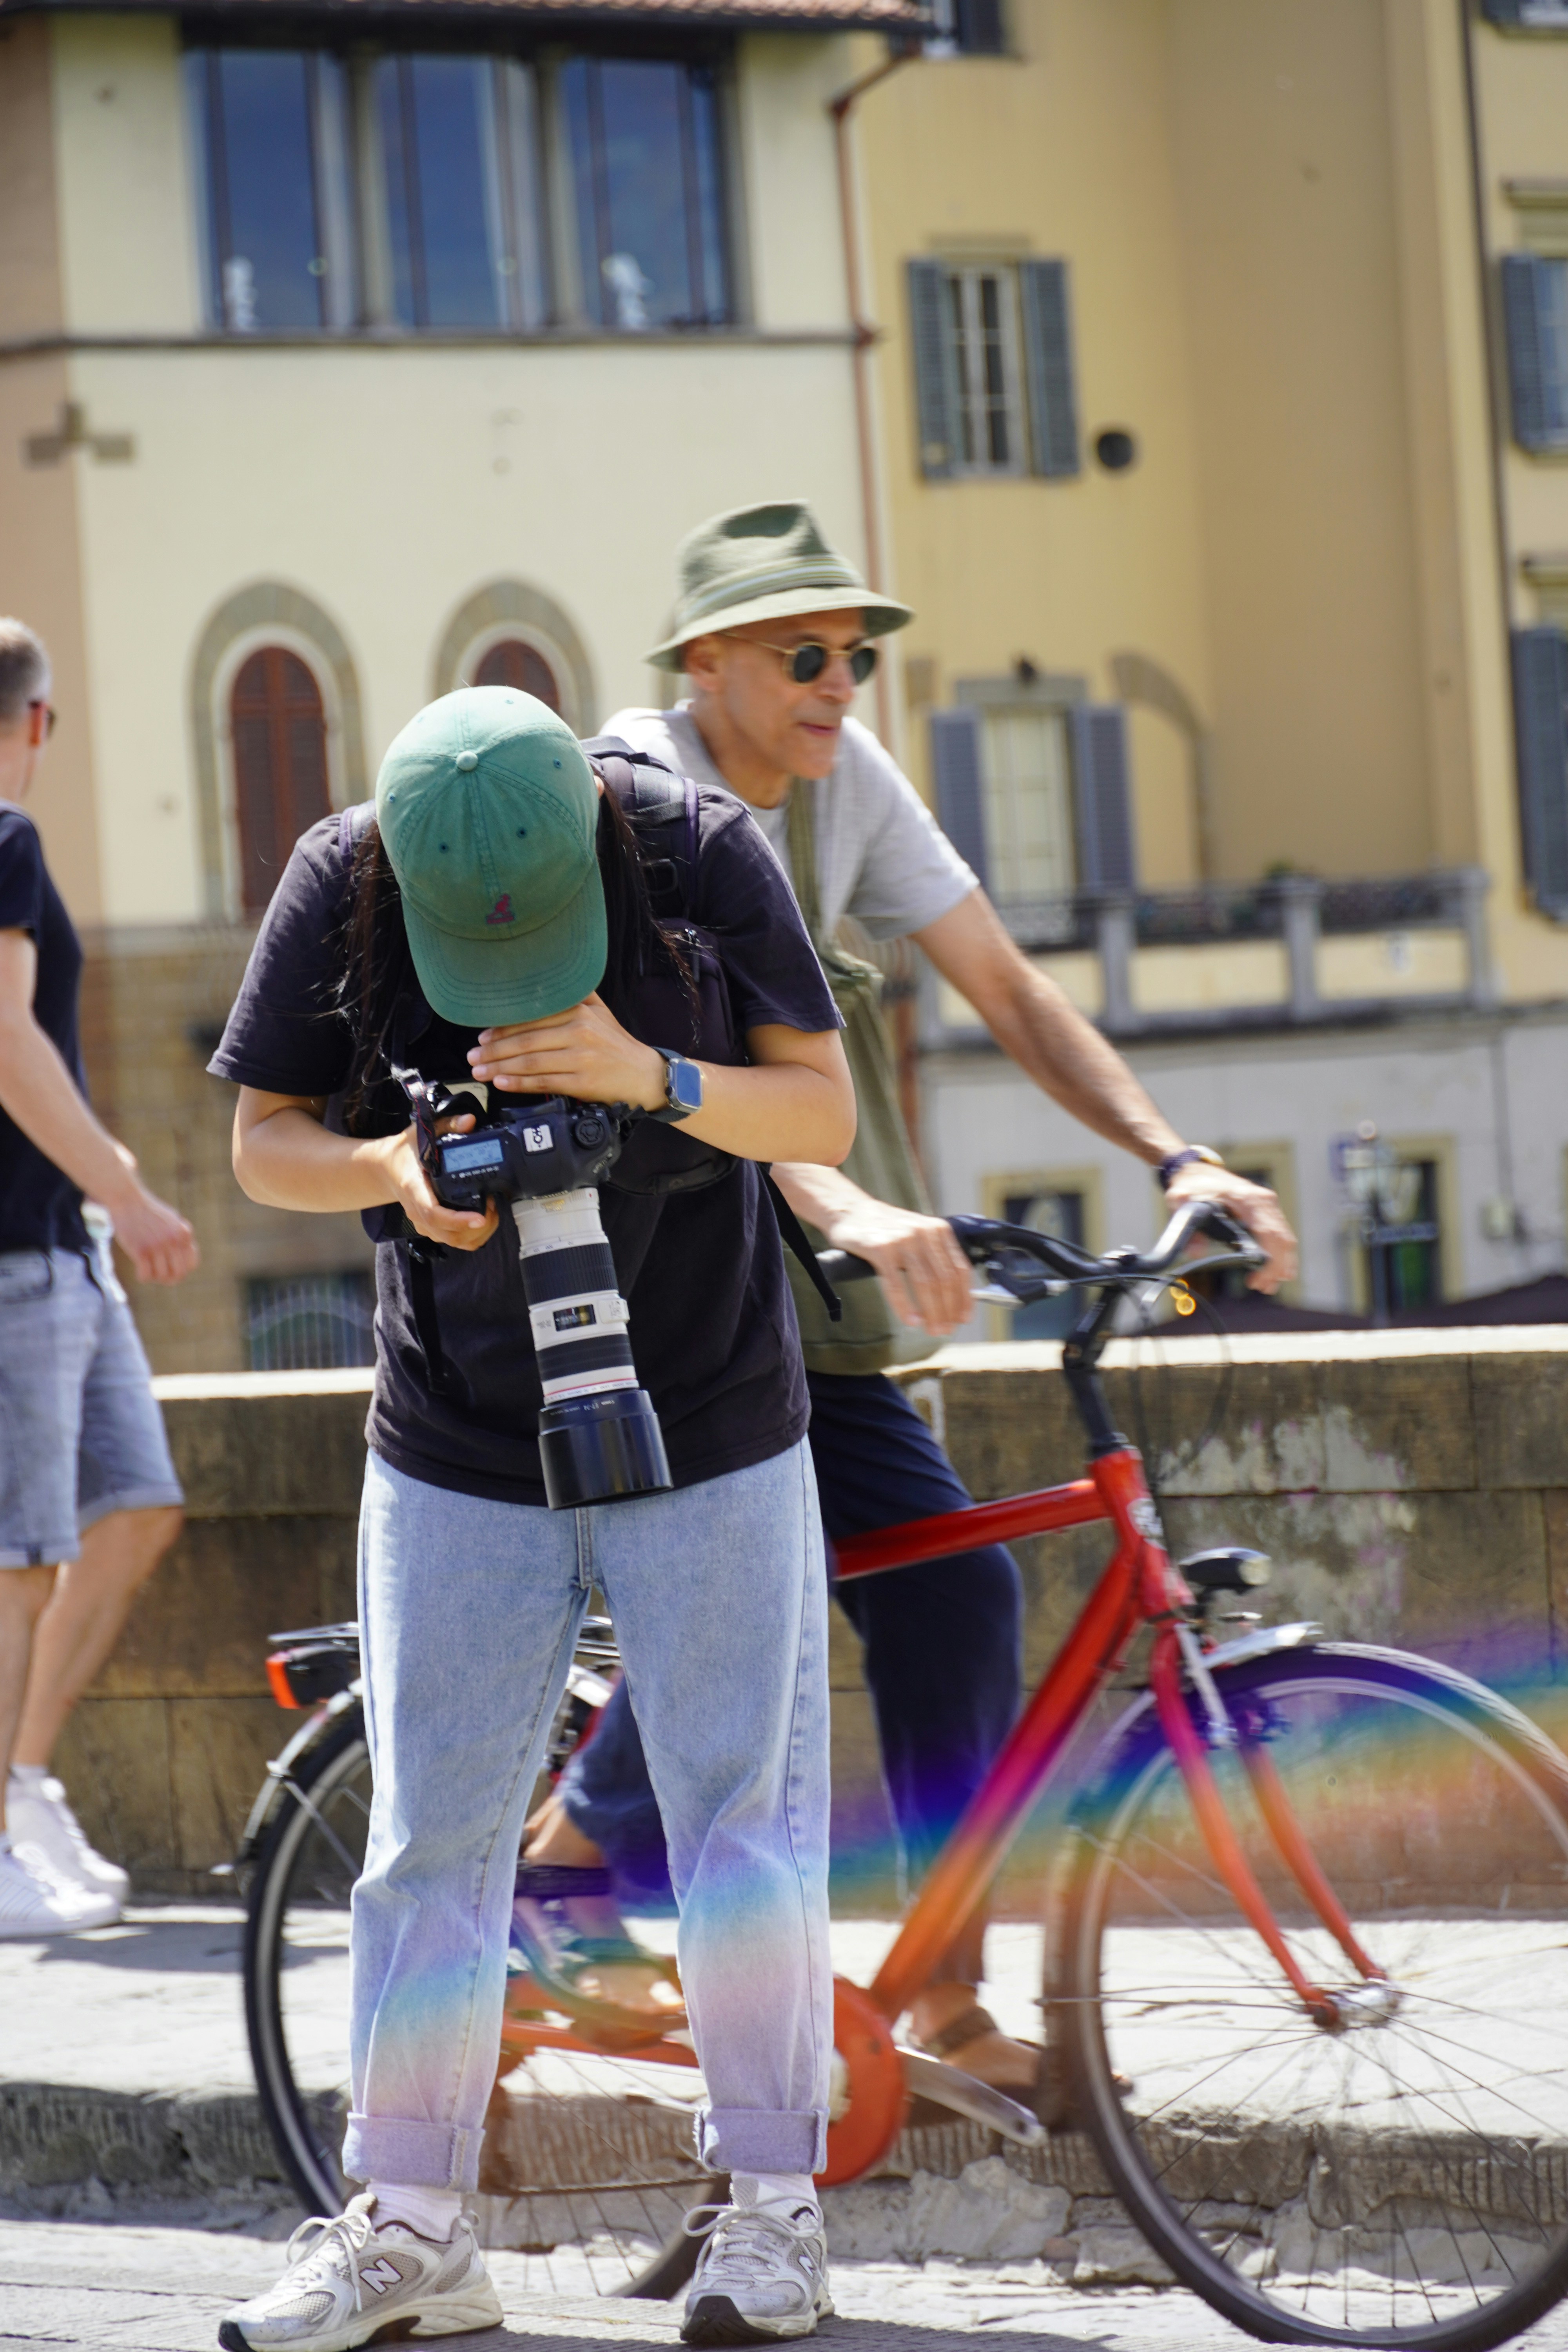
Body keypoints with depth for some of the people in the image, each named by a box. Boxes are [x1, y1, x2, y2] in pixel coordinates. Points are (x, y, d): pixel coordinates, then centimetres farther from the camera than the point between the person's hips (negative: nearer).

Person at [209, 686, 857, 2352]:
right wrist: (397, 1171, -23)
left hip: (710, 1437, -1)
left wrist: (652, 1077, -27)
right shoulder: (339, 886, -10)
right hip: (459, 1449, 1)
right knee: (430, 1838, 0)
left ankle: (773, 2199, 13)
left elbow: (823, 1108, -9)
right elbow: (265, 1145, -2)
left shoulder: (700, 855, -12)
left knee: (745, 1809, 0)